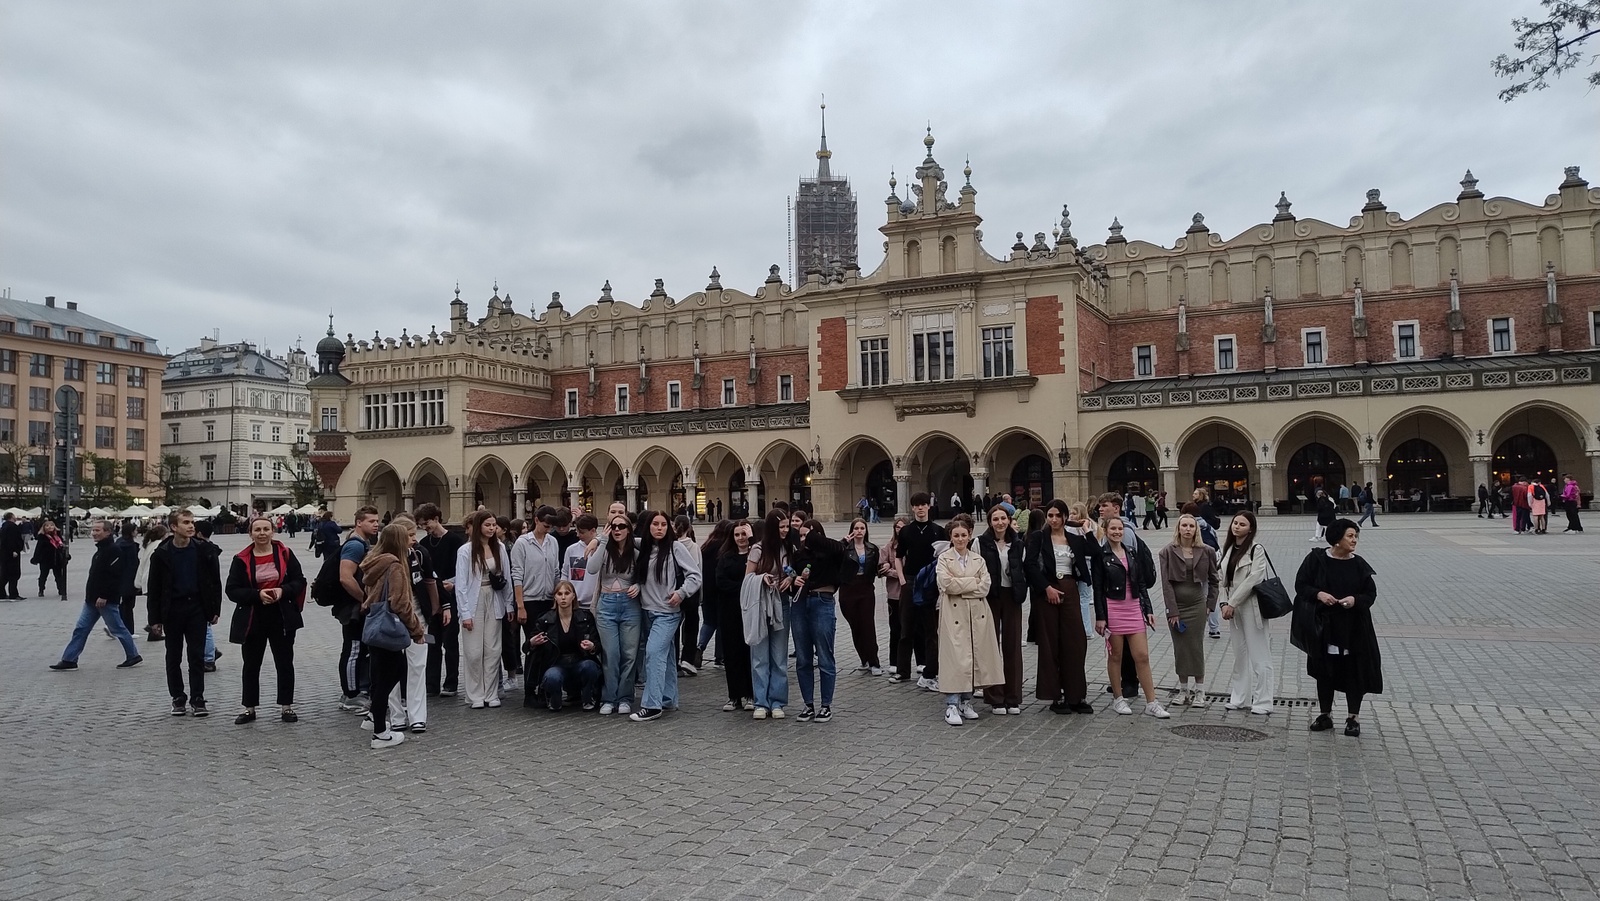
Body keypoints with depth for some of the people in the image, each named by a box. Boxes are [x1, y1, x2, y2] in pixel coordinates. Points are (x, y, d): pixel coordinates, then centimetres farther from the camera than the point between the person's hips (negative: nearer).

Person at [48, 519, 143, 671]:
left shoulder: (113, 550, -17)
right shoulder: (100, 550, 15)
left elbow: (114, 577, -24)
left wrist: (104, 596, -25)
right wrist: (91, 596, 17)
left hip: (106, 600, -10)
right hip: (93, 599, 10)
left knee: (118, 629, 0)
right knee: (81, 629, 8)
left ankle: (134, 656, 11)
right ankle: (69, 660, 11)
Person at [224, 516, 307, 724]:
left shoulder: (285, 553, -2)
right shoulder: (241, 559, -4)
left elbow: (299, 581, 1)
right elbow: (231, 590, -7)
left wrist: (283, 590, -18)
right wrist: (257, 594, -21)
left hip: (282, 618, 0)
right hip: (252, 619, 0)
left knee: (285, 663, 7)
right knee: (251, 665, 11)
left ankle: (286, 707, 19)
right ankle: (249, 708, 23)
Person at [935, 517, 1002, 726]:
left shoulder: (978, 559, 12)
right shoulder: (943, 558, 3)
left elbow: (984, 587, -1)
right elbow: (946, 583, -14)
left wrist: (960, 588, -8)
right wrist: (973, 582, -8)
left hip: (977, 614, 4)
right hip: (953, 614, -4)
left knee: (974, 656, 5)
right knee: (955, 658, -9)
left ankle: (966, 702, 17)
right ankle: (952, 706, -6)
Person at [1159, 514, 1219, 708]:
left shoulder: (1205, 552, 1)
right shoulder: (1168, 552, -2)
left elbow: (1213, 580, 10)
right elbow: (1166, 583, -6)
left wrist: (1210, 604, 2)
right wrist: (1172, 611, -10)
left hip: (1197, 606, 0)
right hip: (1175, 606, 0)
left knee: (1196, 647, 1)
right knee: (1180, 649, 6)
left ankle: (1199, 690, 11)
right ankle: (1183, 689, 17)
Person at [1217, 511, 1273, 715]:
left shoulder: (1256, 550, -10)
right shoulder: (1228, 548, 11)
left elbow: (1253, 579, -17)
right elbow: (1224, 578, 10)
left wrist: (1232, 603, -15)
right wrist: (1225, 603, -3)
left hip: (1251, 606, -7)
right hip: (1234, 607, 7)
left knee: (1258, 654, -2)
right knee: (1240, 654, 14)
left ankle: (1262, 702, 4)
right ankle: (1240, 698, 22)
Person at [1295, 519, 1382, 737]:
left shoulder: (1359, 564, -1)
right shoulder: (1316, 559, -5)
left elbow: (1371, 593, 3)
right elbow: (1300, 585, -2)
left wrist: (1355, 600, -16)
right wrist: (1318, 594, -19)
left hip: (1352, 628, 1)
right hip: (1323, 625, 0)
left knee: (1353, 671, 3)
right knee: (1325, 671, 10)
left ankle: (1354, 717, 16)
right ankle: (1325, 714, 23)